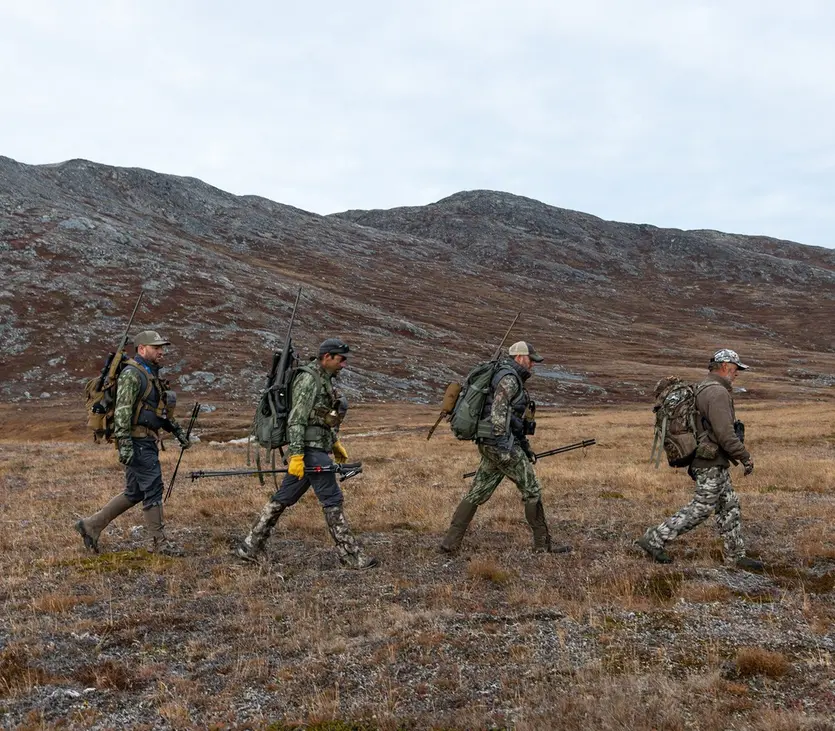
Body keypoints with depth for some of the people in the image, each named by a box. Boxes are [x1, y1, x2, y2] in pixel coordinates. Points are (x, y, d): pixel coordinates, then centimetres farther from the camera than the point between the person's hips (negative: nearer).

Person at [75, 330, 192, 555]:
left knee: (134, 493, 13)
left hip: (148, 442, 10)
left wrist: (178, 431, 25)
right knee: (153, 488, -5)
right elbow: (122, 410, -20)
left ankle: (91, 525, 20)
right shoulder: (131, 374, -12)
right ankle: (158, 542, 4)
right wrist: (124, 444, -25)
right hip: (138, 442, -10)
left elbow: (162, 410, 29)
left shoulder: (152, 375, 19)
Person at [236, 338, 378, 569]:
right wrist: (296, 455, -23)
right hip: (310, 449, -10)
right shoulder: (308, 379, -14)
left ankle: (250, 547, 16)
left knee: (283, 499, 11)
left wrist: (335, 443, 27)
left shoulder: (324, 380, 17)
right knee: (332, 500, -4)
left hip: (316, 448, 10)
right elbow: (296, 420, -19)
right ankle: (351, 556, 2)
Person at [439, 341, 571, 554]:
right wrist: (504, 444, -23)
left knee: (477, 494, 7)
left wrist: (525, 448, 26)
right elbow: (498, 412, -20)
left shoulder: (513, 380, 23)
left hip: (488, 446, 10)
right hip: (501, 443, -10)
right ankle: (543, 544, 9)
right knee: (531, 490, 1)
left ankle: (450, 542, 3)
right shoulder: (509, 378, -10)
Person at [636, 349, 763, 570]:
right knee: (700, 509, -4)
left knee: (729, 506, 14)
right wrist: (746, 458, -14)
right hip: (712, 463, -10)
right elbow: (725, 434, -24)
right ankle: (654, 539, -1)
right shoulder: (717, 392, -19)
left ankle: (735, 556, 20)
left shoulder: (703, 389, 14)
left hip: (715, 462, 10)